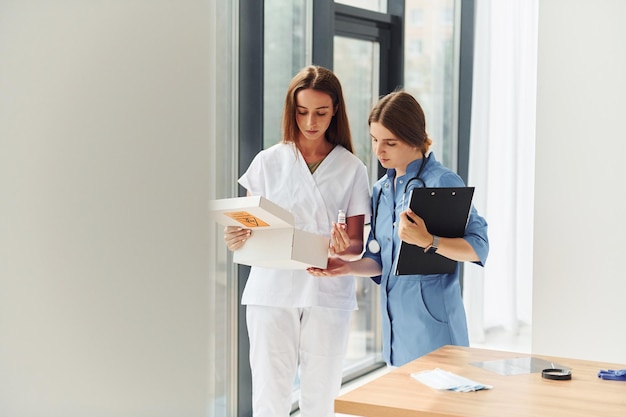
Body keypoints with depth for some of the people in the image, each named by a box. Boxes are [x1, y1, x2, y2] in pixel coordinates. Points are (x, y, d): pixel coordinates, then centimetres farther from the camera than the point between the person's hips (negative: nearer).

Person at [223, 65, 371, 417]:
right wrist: (237, 239, -18)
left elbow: (358, 244, 5)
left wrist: (345, 249, -19)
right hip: (273, 289, 0)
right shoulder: (269, 162, 6)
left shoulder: (352, 169, 5)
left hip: (328, 292, 0)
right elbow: (251, 229, 5)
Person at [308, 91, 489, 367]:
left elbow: (478, 248, -16)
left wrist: (427, 241, -29)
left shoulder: (443, 183, -9)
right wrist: (347, 267, -1)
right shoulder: (381, 189, 13)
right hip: (396, 320, 7)